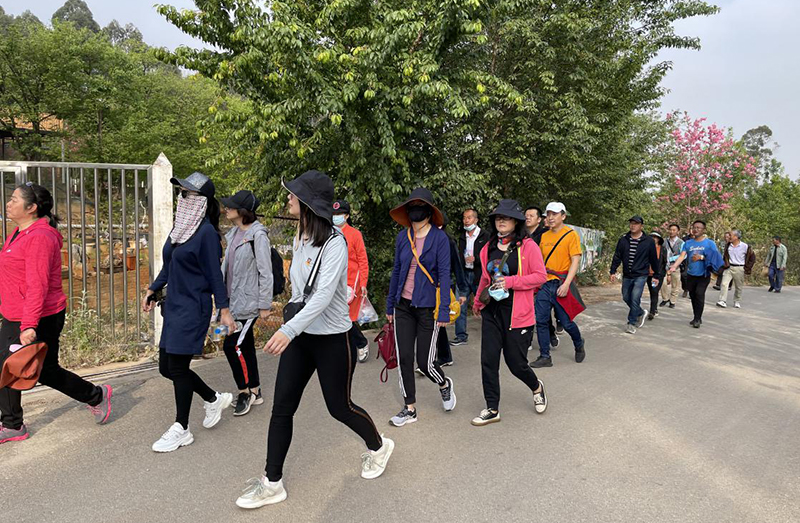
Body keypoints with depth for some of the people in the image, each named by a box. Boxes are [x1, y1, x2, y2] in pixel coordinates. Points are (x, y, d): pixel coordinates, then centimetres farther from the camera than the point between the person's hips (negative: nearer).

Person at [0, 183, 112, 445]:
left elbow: (37, 285, -27)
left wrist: (29, 325, -30)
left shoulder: (39, 237, -21)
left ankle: (96, 396, 24)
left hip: (38, 321, -9)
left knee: (45, 371, 4)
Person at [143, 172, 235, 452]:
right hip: (174, 304, 9)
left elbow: (214, 273, -13)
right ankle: (214, 399, 30)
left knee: (177, 366, -2)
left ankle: (181, 429, 15)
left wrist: (224, 309, -13)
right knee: (166, 366, 12)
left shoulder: (206, 232, -14)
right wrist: (152, 290, 20)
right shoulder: (179, 226, 10)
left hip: (193, 308, -9)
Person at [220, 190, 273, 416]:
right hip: (234, 300, 8)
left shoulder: (257, 235, -15)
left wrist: (265, 305, -14)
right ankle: (255, 392, 26)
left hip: (248, 302, -8)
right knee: (245, 346, 14)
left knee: (232, 345, -7)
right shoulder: (234, 233, 10)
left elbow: (265, 272, -15)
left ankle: (245, 391, 11)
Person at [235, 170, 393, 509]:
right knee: (282, 407, 5)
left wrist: (289, 329, -41)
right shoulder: (299, 238, 5)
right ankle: (272, 483, 19)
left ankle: (378, 446, 38)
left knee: (339, 406, 9)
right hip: (299, 335, 7)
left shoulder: (334, 243, -20)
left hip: (331, 338, -7)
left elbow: (324, 294, -31)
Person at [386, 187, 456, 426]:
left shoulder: (440, 238, -8)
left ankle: (445, 384, 34)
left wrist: (444, 310, -16)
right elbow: (397, 270, 11)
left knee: (425, 362, 0)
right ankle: (409, 409, 20)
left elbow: (444, 274, -11)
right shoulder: (402, 236, 5)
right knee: (403, 358, 4)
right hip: (403, 305, 4)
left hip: (427, 306, -4)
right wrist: (390, 305, 12)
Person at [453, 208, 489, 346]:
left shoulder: (485, 236, -4)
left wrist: (475, 259, -19)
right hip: (464, 274, 5)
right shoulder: (462, 238, 13)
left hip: (479, 276, -4)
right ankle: (461, 336, 8)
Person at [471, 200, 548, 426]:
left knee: (516, 363, 4)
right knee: (488, 361, 2)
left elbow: (541, 276, -11)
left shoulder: (528, 246, -7)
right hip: (491, 312, 5)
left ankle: (537, 387, 38)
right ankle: (492, 409, 16)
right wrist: (478, 302, 28)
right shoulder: (489, 247, 9)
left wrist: (510, 282, -19)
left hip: (517, 314, -5)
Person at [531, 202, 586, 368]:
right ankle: (545, 357, 12)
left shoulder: (571, 234, -5)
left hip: (561, 285, -5)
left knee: (566, 322, 4)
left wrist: (566, 284, -18)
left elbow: (575, 261, -10)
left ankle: (579, 345, 34)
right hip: (544, 284, 5)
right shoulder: (544, 236, 10)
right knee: (541, 321, 1)